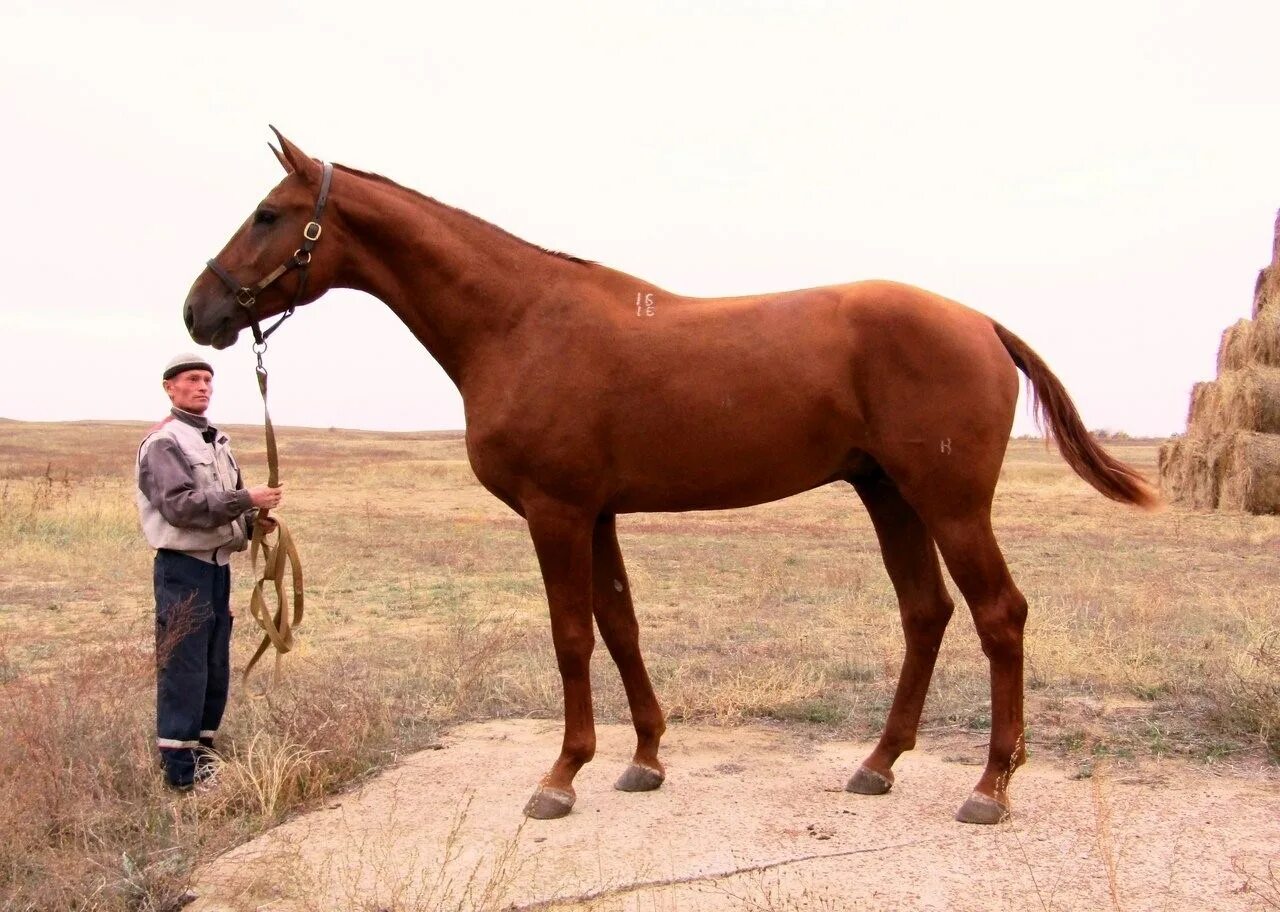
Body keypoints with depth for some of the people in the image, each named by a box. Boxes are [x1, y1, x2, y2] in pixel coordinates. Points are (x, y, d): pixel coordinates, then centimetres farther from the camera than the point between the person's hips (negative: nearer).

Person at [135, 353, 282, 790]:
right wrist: (245, 500, -26)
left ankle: (202, 751, 26)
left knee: (215, 668, 14)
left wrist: (253, 521, 2)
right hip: (183, 566, -9)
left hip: (219, 563, 9)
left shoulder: (217, 440, 15)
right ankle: (181, 769, 1)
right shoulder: (164, 442, -11)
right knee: (184, 669, -5)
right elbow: (179, 506, -22)